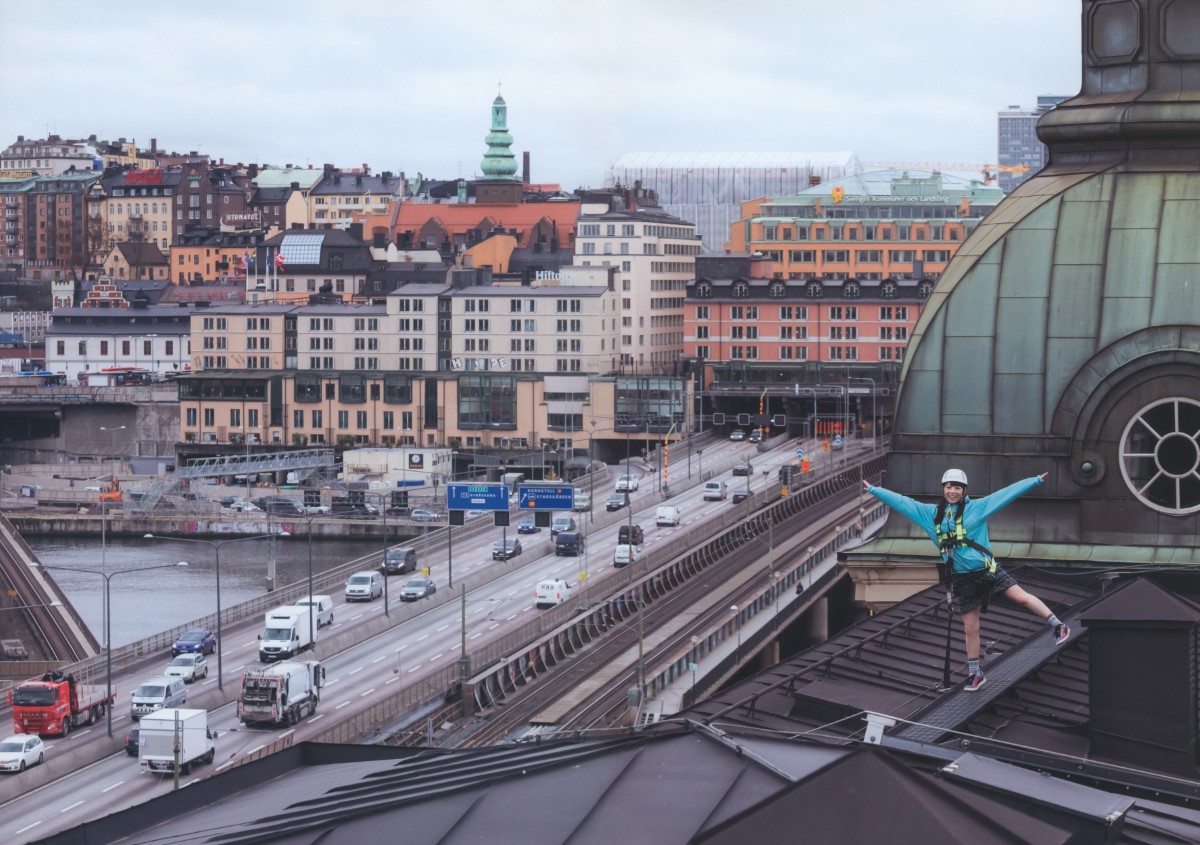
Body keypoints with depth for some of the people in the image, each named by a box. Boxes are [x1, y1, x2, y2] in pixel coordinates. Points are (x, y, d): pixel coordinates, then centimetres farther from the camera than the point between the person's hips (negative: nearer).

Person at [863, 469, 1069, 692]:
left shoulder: (977, 507, -3)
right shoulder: (931, 514, 6)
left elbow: (1008, 493, -7)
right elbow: (901, 502, 11)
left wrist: (1036, 481, -10)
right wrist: (873, 490, 13)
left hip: (986, 571, -3)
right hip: (961, 579, 3)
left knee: (1021, 597, -13)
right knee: (970, 629, 8)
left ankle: (1057, 625, 2)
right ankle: (975, 674, 18)